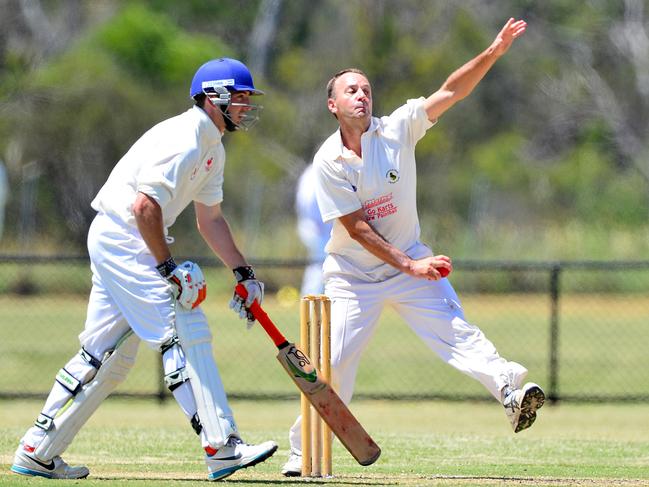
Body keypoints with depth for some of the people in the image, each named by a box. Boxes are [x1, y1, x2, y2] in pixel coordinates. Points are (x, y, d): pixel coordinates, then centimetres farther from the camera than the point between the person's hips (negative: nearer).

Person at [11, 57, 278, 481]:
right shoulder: (184, 140, -18)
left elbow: (210, 219, 21)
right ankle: (222, 448, -16)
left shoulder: (212, 147, 15)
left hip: (116, 244, 11)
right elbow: (145, 207, -25)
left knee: (109, 352, 11)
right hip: (123, 237, -11)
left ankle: (37, 452, 15)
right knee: (185, 334, -13)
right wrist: (168, 268, -20)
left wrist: (243, 273, 15)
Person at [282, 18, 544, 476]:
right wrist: (408, 265, -21)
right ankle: (304, 451, 9)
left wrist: (494, 52, -25)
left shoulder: (397, 130, -5)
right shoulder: (328, 161, -11)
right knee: (333, 363, -3)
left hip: (410, 260, 1)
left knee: (455, 330, -18)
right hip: (353, 275, -1)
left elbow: (449, 93, -13)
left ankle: (511, 388, -35)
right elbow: (356, 228, -15)